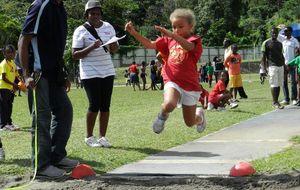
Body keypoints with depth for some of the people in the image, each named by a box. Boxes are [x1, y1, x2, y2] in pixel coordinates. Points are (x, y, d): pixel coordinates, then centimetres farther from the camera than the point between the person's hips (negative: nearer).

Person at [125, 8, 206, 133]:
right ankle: (163, 116, 4)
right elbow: (150, 44, 5)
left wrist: (172, 35, -48)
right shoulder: (169, 40, 9)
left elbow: (188, 46, -31)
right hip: (172, 81, 2)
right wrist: (134, 33, -10)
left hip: (190, 84, -2)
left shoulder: (194, 40, -6)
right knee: (169, 104, -32)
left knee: (190, 123, 9)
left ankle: (199, 115, 46)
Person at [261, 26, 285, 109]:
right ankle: (275, 102, -10)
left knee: (279, 84, 5)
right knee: (274, 85, -10)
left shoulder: (280, 43, 16)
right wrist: (264, 67, -10)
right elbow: (263, 56, -3)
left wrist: (284, 66, 16)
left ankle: (276, 102, 11)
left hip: (280, 66, 6)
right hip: (272, 66, -6)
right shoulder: (266, 43, -1)